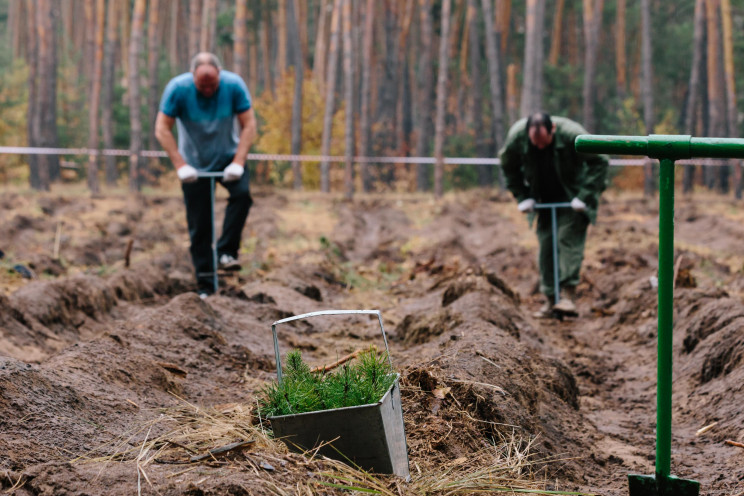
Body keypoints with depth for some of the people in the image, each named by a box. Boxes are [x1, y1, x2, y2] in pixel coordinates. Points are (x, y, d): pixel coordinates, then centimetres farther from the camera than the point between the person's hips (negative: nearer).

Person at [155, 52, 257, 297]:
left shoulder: (233, 85, -17)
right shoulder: (178, 88, -19)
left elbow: (249, 125, -12)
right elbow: (162, 129, -15)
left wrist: (237, 162, -21)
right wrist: (180, 165, -21)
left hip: (227, 158, 1)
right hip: (194, 165, 0)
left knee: (242, 193, -30)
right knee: (199, 226, 0)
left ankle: (226, 251, -18)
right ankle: (205, 284, 11)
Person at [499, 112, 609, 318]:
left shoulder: (572, 134, -30)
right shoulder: (516, 137, -20)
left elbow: (600, 162, -19)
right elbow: (509, 168, 0)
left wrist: (584, 197, -23)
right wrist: (522, 197, -6)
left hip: (573, 197, -4)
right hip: (545, 198, 4)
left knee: (569, 238, -18)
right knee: (546, 243, -1)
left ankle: (568, 295, -21)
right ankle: (551, 299, 5)